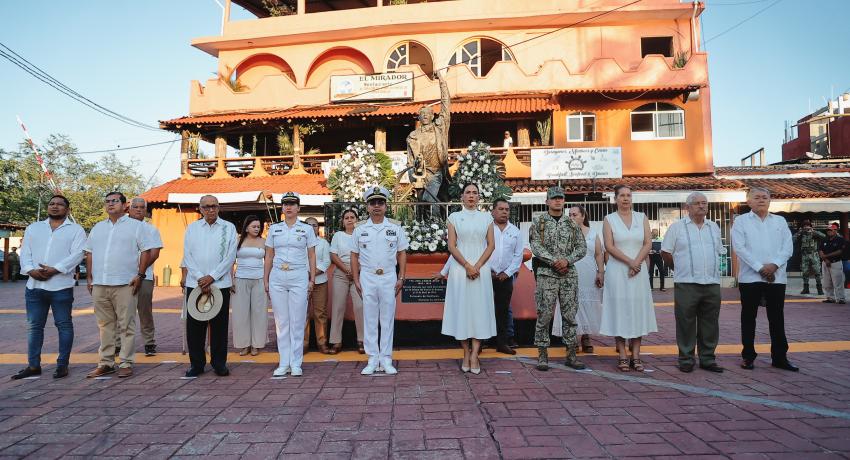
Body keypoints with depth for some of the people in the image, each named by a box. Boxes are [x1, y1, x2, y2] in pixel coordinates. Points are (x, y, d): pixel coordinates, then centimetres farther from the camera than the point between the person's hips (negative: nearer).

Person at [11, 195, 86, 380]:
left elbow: (77, 254, -9)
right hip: (34, 285, 5)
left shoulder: (76, 230, 4)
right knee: (34, 326, 9)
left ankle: (62, 364, 9)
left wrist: (54, 269, -19)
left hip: (61, 286, -4)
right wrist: (31, 270, -10)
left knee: (64, 325, 2)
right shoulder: (33, 228, 17)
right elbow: (25, 252, 8)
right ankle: (33, 365, 18)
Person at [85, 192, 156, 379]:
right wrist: (89, 277, 11)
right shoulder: (98, 227, 18)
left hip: (124, 284, -5)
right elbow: (89, 253, 20)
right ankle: (106, 363, 19)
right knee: (105, 326, 11)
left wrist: (140, 275, -11)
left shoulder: (136, 226, 2)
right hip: (99, 285, 5)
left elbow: (146, 251, -3)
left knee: (126, 326, -2)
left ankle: (126, 363, 5)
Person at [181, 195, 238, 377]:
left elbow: (230, 256, -3)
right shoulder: (192, 228, 9)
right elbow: (187, 256, 3)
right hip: (195, 283, 2)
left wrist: (211, 277, -10)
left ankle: (219, 363, 14)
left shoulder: (229, 228, 3)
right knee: (194, 325, 4)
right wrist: (200, 278, -8)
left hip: (221, 283, -2)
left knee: (219, 325, 3)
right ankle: (196, 364, 16)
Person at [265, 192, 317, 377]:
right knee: (281, 321, 6)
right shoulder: (274, 229, 10)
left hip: (299, 277, -2)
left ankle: (296, 363, 8)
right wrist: (266, 280, 8)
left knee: (297, 322, 0)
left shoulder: (306, 229, 5)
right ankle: (284, 363, 14)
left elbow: (312, 256, 5)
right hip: (277, 277, 2)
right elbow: (269, 257, 12)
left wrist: (312, 280, -1)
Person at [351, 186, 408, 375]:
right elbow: (354, 256, 9)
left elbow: (402, 254, 7)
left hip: (389, 278, 0)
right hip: (367, 278, 1)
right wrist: (356, 280, 2)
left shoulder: (395, 229, 6)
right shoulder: (359, 230, 7)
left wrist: (401, 278, 0)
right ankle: (372, 360, 12)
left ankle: (386, 359, 12)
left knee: (387, 319, 4)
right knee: (369, 319, 4)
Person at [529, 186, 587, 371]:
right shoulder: (538, 222, 3)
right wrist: (554, 261, -17)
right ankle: (542, 355, 6)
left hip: (570, 274, 3)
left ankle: (571, 355, 15)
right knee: (544, 315, -2)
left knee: (570, 315, 6)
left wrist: (567, 260, -10)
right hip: (546, 274, -3)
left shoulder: (572, 224, 12)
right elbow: (536, 246, -7)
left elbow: (582, 247, 7)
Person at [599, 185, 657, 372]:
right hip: (617, 271, -2)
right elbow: (609, 246, -7)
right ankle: (622, 357, 4)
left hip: (639, 271, 2)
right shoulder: (609, 219, 3)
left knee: (638, 310, 2)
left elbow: (648, 243, 2)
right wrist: (629, 262, -15)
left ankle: (636, 356, 8)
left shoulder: (641, 217, 10)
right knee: (620, 310, -1)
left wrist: (637, 262, -12)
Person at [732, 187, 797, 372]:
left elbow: (788, 247, 4)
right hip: (750, 278, -2)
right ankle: (748, 356, 12)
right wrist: (760, 268, -14)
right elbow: (739, 248, -8)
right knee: (748, 318, 4)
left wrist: (774, 265, -12)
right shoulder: (741, 221, 3)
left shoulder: (780, 221, 13)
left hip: (777, 277, 3)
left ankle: (780, 357, 16)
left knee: (777, 318, 7)